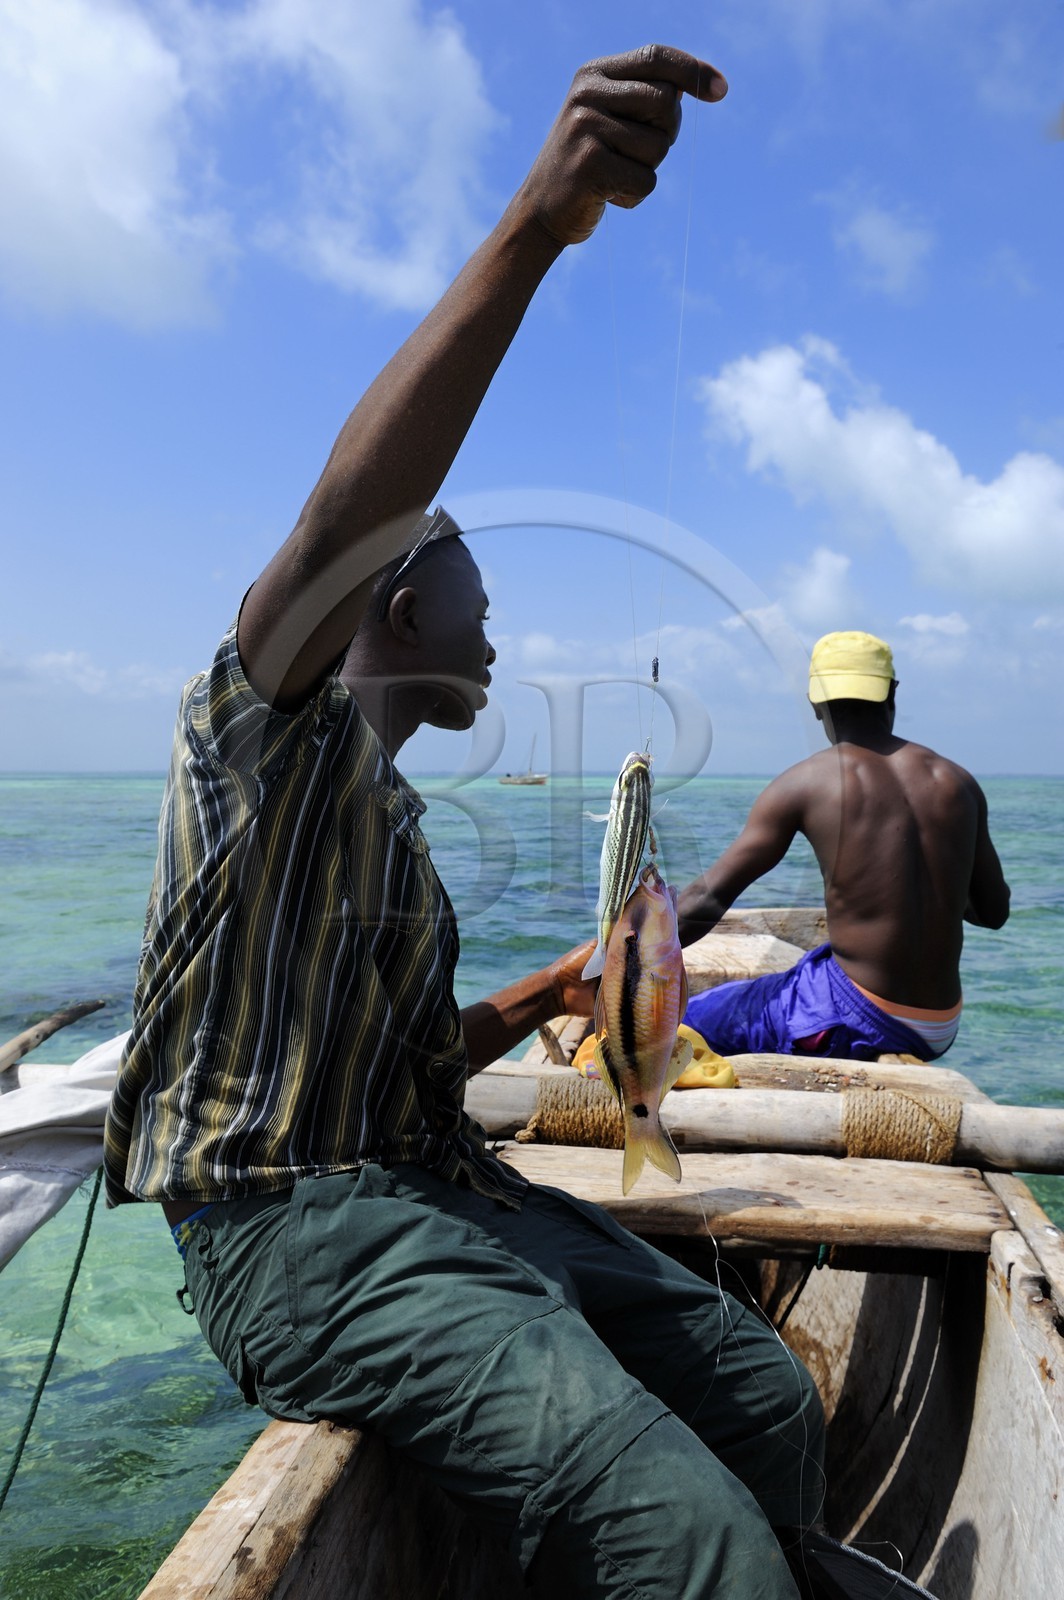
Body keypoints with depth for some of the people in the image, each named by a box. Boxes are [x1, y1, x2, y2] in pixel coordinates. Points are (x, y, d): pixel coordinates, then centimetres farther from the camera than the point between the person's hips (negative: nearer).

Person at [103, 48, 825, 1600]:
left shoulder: (392, 818, 22)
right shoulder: (265, 727, -4)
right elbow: (344, 521, -27)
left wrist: (540, 999, 15)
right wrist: (534, 225, -33)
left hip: (435, 1190, 9)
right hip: (289, 1212, -8)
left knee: (767, 1395, 2)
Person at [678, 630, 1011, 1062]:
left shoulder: (806, 783, -9)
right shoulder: (958, 782, 4)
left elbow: (706, 901, -10)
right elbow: (994, 912, 15)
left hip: (853, 1019, -6)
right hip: (940, 1032, 7)